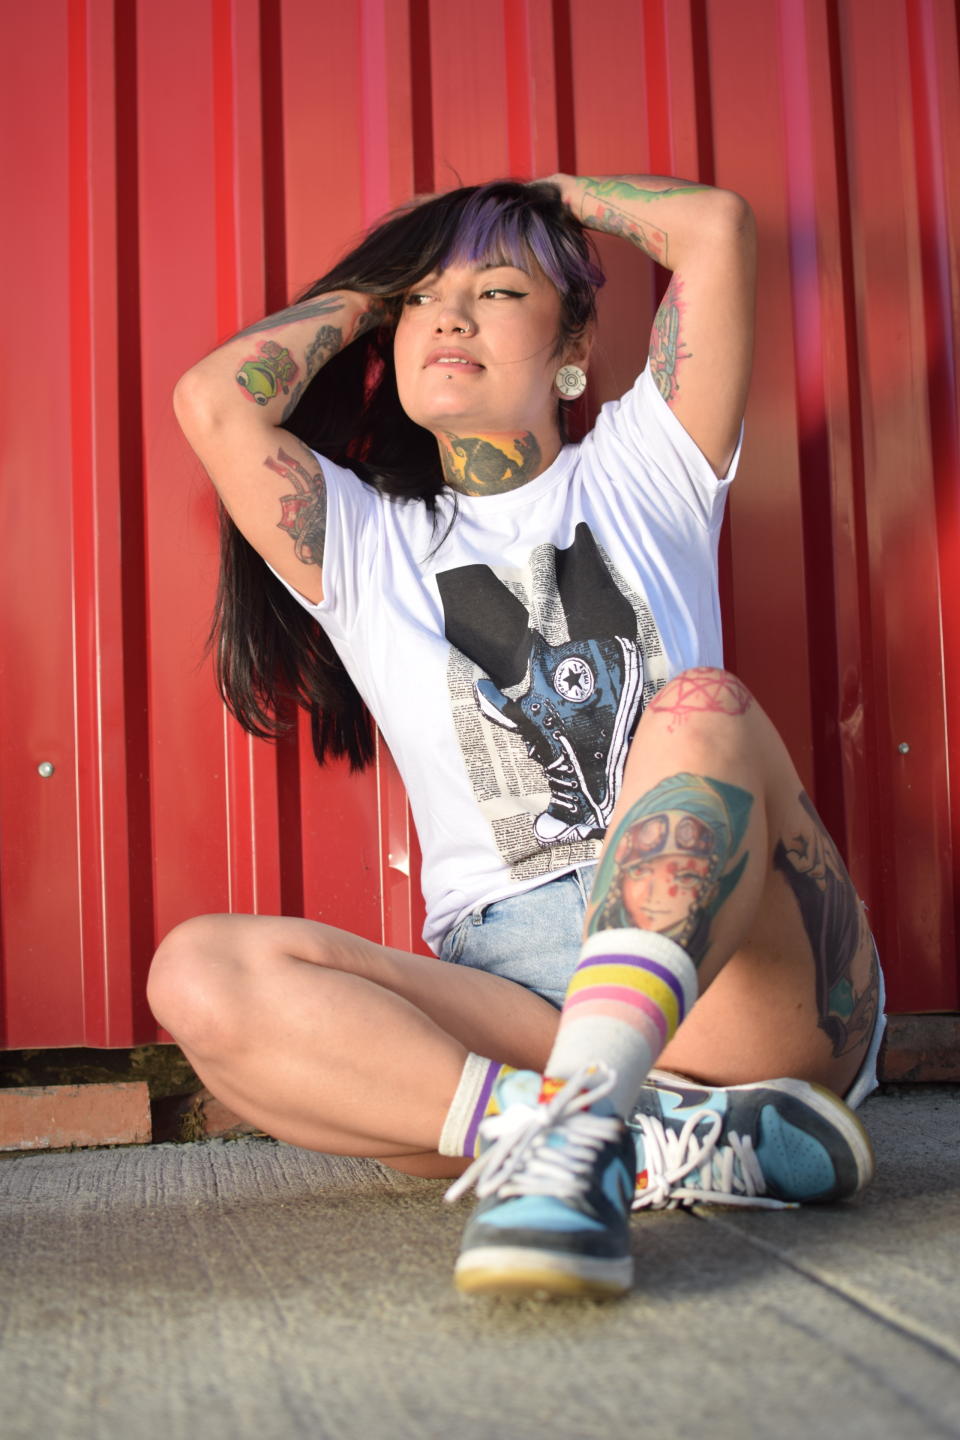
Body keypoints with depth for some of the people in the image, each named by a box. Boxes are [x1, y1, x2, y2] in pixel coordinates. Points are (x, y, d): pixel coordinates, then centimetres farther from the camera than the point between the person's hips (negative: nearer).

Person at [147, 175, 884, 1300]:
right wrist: (373, 282, 20)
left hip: (745, 978, -1)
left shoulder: (640, 471, 19)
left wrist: (539, 189, 26)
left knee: (704, 705, -31)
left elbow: (715, 223, 11)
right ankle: (669, 1137, -35)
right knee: (200, 974, -25)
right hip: (505, 1005, 1)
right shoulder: (363, 546, 19)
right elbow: (214, 401, 4)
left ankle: (573, 1132, -47)